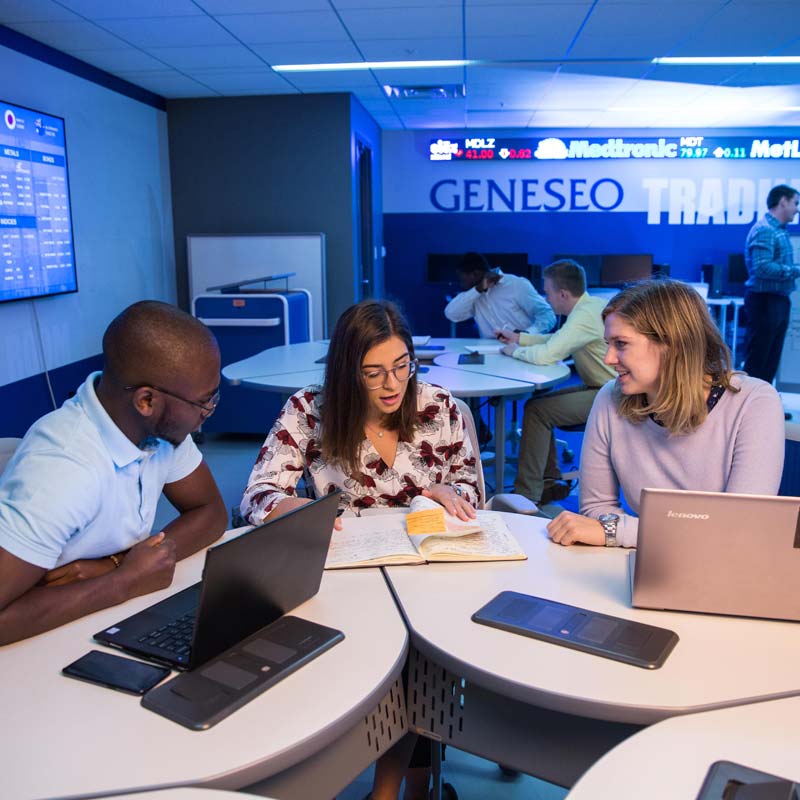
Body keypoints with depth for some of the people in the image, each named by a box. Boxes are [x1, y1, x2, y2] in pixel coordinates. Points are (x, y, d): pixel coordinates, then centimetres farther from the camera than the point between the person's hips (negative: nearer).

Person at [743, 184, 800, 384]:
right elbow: (762, 268, -26)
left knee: (771, 357, 14)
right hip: (765, 300, -10)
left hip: (778, 300, 10)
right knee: (757, 358, -3)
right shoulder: (764, 230, -15)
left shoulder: (779, 230, 14)